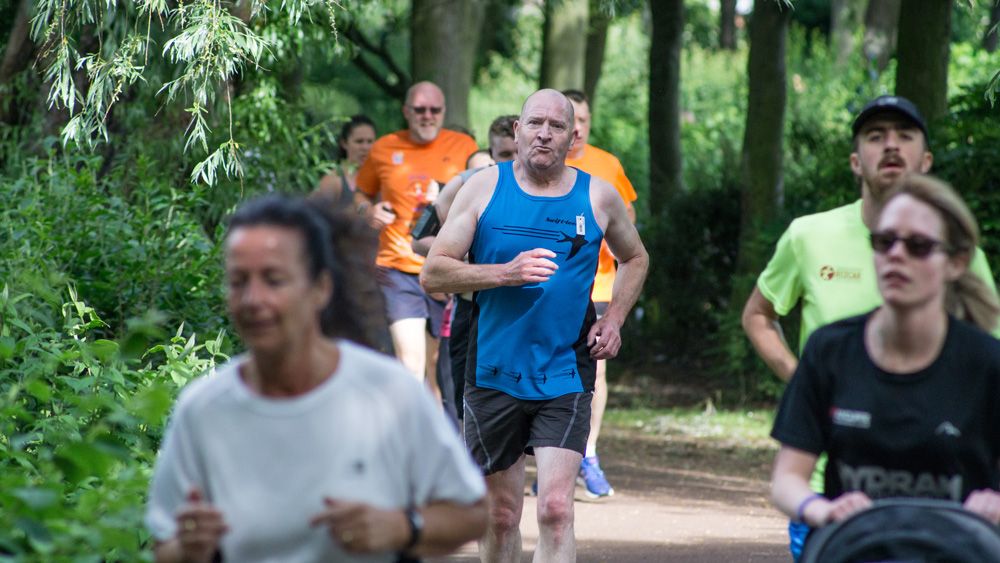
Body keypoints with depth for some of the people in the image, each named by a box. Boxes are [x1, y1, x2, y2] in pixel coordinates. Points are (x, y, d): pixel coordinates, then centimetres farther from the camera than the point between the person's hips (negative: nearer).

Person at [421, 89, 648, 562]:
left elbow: (635, 259, 24)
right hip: (494, 376, 1)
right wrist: (506, 273, -18)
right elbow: (432, 273, -4)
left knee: (556, 508, -16)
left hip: (565, 377, -1)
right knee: (501, 516, 11)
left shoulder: (599, 197, 4)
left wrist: (613, 320, 8)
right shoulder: (484, 187, 0)